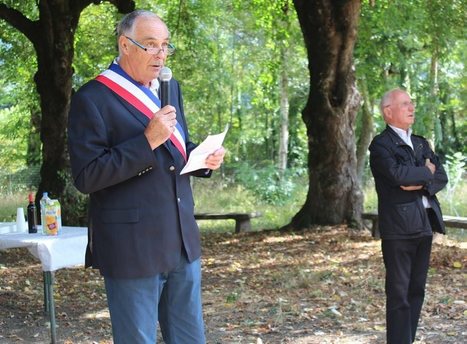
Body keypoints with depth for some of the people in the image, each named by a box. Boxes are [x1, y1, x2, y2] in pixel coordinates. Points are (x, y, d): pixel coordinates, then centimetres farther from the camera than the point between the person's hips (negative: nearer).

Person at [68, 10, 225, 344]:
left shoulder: (171, 88, 13)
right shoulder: (92, 100, -11)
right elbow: (86, 176, -17)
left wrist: (205, 159, -2)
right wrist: (148, 140, -23)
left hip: (182, 241, 7)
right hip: (133, 248, -7)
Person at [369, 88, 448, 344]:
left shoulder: (421, 143, 18)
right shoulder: (381, 145, -5)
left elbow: (441, 177, 9)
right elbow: (396, 173, -22)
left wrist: (420, 184, -10)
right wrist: (425, 173, -6)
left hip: (424, 226, 7)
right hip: (398, 227, -7)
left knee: (417, 290, 10)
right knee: (399, 293, -4)